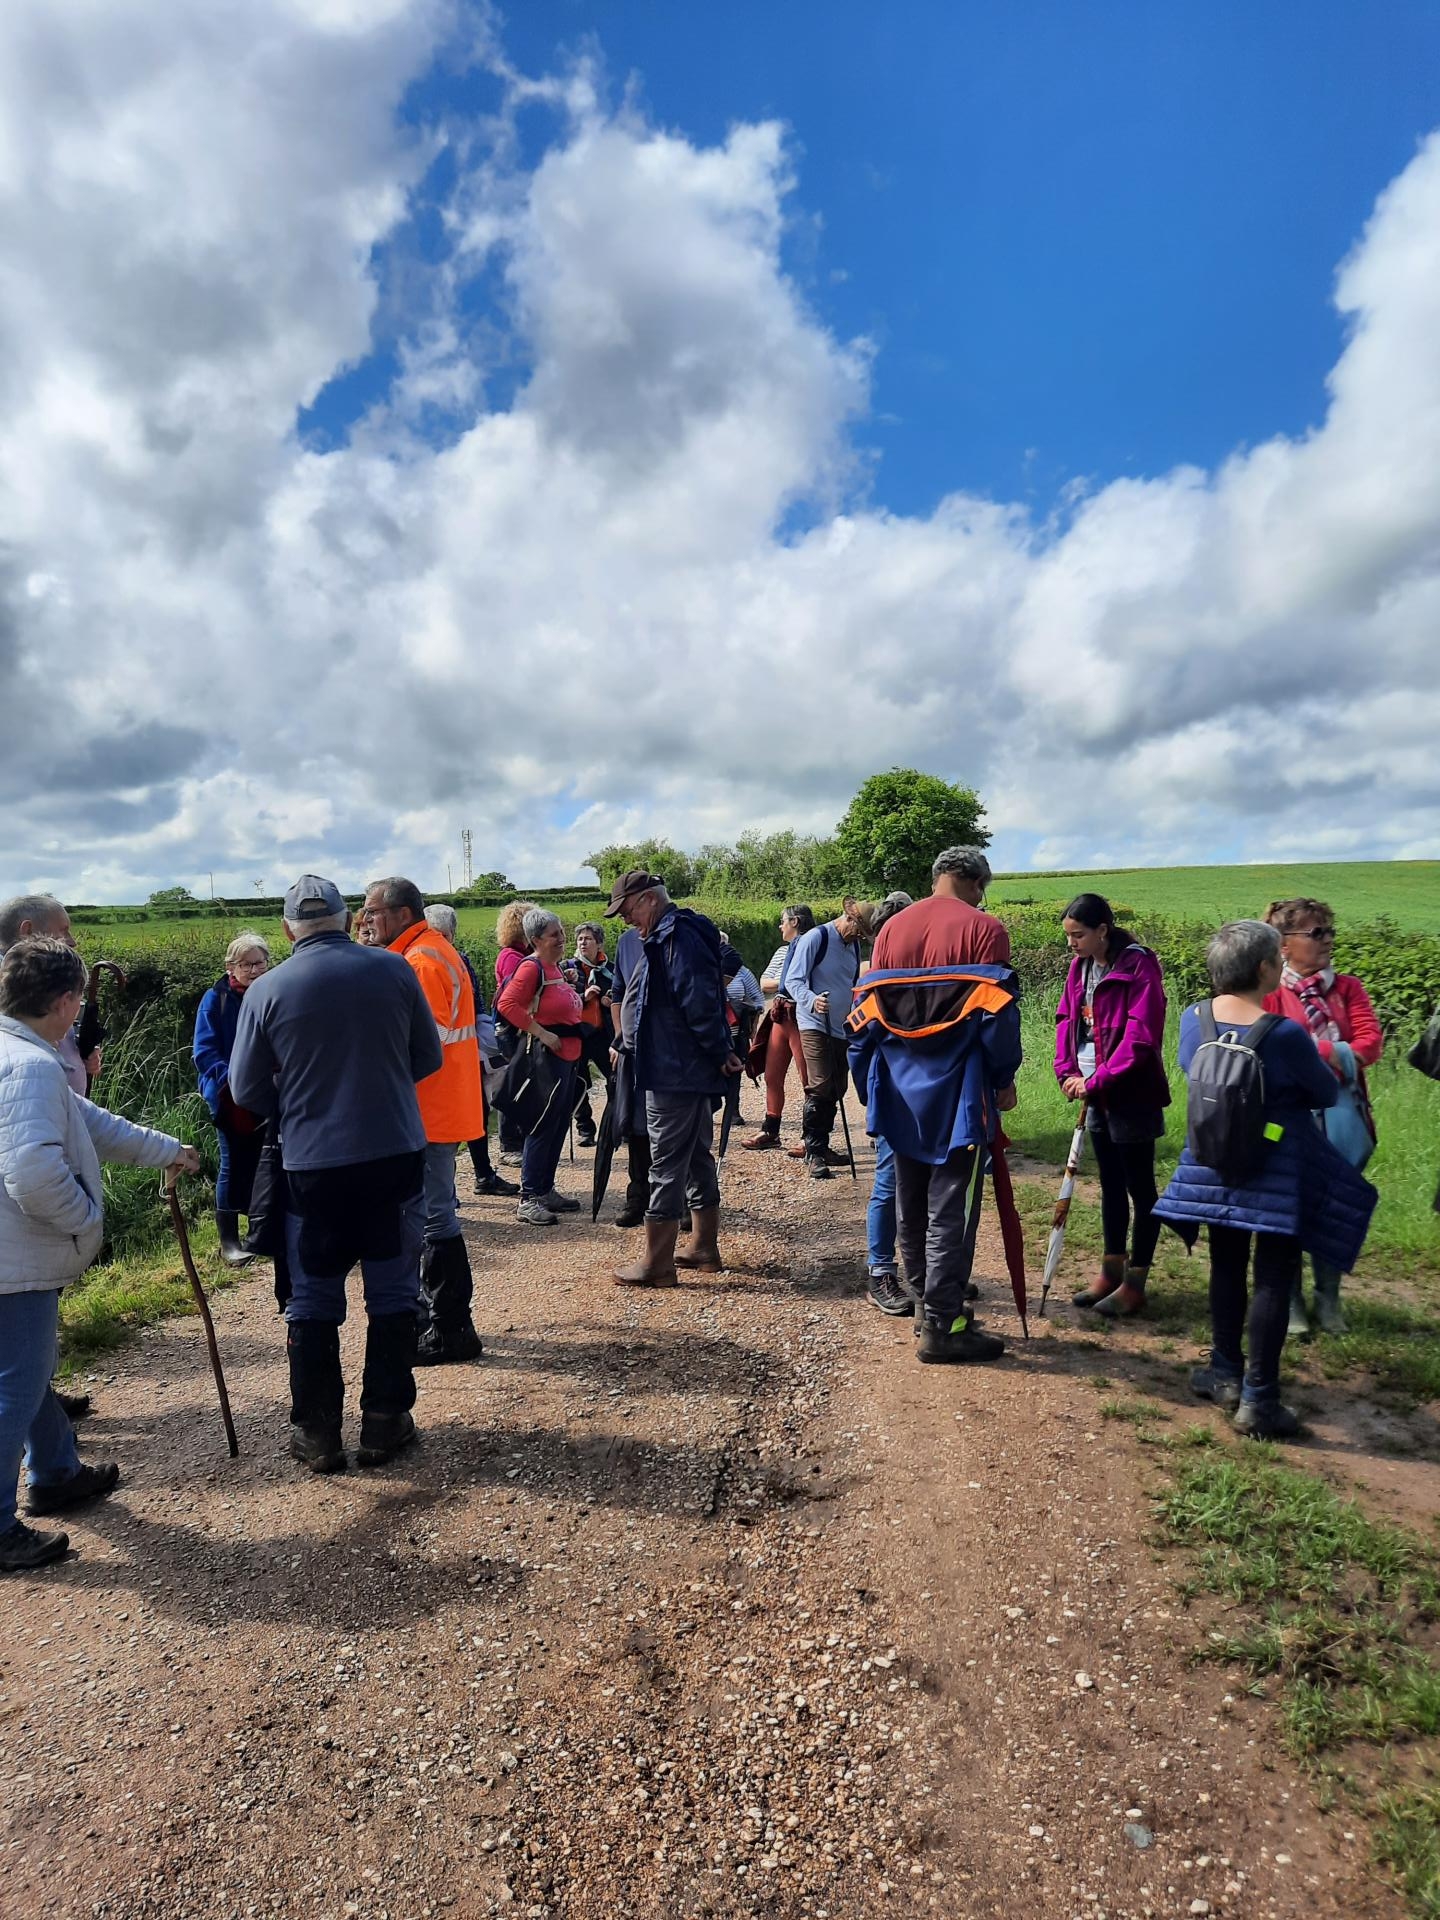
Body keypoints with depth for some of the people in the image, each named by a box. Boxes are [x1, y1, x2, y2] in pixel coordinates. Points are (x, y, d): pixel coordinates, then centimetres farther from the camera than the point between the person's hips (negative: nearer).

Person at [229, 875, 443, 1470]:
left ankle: (317, 1434, 22)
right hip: (395, 1154, 1)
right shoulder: (394, 969, -4)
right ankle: (384, 1422, 21)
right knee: (393, 1292, 12)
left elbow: (247, 1090, 0)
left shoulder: (266, 990, -6)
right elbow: (429, 1058, 5)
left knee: (313, 1299, 14)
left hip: (312, 1164, 0)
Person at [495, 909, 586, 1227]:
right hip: (547, 1057, -10)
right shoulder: (531, 967, -13)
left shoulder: (554, 967, 15)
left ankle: (546, 1190, 24)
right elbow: (507, 1003, -24)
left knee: (559, 1126, 14)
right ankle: (528, 1199, 1)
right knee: (543, 1127, -6)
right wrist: (541, 1033, -23)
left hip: (567, 1056, 10)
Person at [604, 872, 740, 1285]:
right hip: (689, 1071, 11)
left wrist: (720, 1053, -17)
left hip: (675, 1072, -11)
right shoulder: (667, 936, 16)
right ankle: (703, 1247, 28)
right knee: (697, 1157, 17)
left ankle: (656, 1263, 5)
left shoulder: (678, 937, -18)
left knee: (666, 1163, -4)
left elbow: (699, 1002, -25)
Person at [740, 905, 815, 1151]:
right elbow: (763, 984, 11)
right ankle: (770, 1131, 21)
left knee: (809, 1079, -3)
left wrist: (783, 983, -16)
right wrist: (785, 983, -5)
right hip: (780, 1017, 9)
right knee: (772, 1077, 11)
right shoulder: (781, 951, 19)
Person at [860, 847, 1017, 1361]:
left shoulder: (892, 927, 9)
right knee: (950, 1212, 0)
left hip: (902, 1088, 6)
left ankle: (926, 1302, 29)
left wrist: (873, 1082, 17)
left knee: (911, 1205, 16)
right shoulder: (983, 928, -8)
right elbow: (996, 1011, -12)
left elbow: (869, 1010, 10)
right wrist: (1004, 1079, 0)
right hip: (957, 1089, -6)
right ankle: (941, 1326, 4)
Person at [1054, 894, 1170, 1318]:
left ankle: (1135, 1283, 14)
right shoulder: (1080, 967, 6)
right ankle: (1111, 1271, 29)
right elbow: (1067, 1018, 9)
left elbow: (1140, 1037, -22)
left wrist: (1097, 1080, -19)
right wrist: (1067, 1071, -5)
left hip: (1131, 1096, -8)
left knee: (1140, 1187, 5)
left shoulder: (1139, 967, -17)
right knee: (1110, 1184, 17)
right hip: (1095, 1095, 8)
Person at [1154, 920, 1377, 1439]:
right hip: (1277, 1174, -5)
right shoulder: (1284, 1035, -21)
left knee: (1226, 1267, 19)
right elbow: (1328, 1094, -5)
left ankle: (1225, 1372, 31)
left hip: (1213, 1167, 5)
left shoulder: (1194, 1020, -7)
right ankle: (1257, 1398, 11)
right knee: (1273, 1278, 5)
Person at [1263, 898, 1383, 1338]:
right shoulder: (1269, 994, -6)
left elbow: (1371, 1042, -4)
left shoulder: (1347, 988, 8)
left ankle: (1328, 1301, 27)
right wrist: (1335, 1053, -14)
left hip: (1343, 1116, 4)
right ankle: (1290, 1302, 21)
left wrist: (1310, 1054, -16)